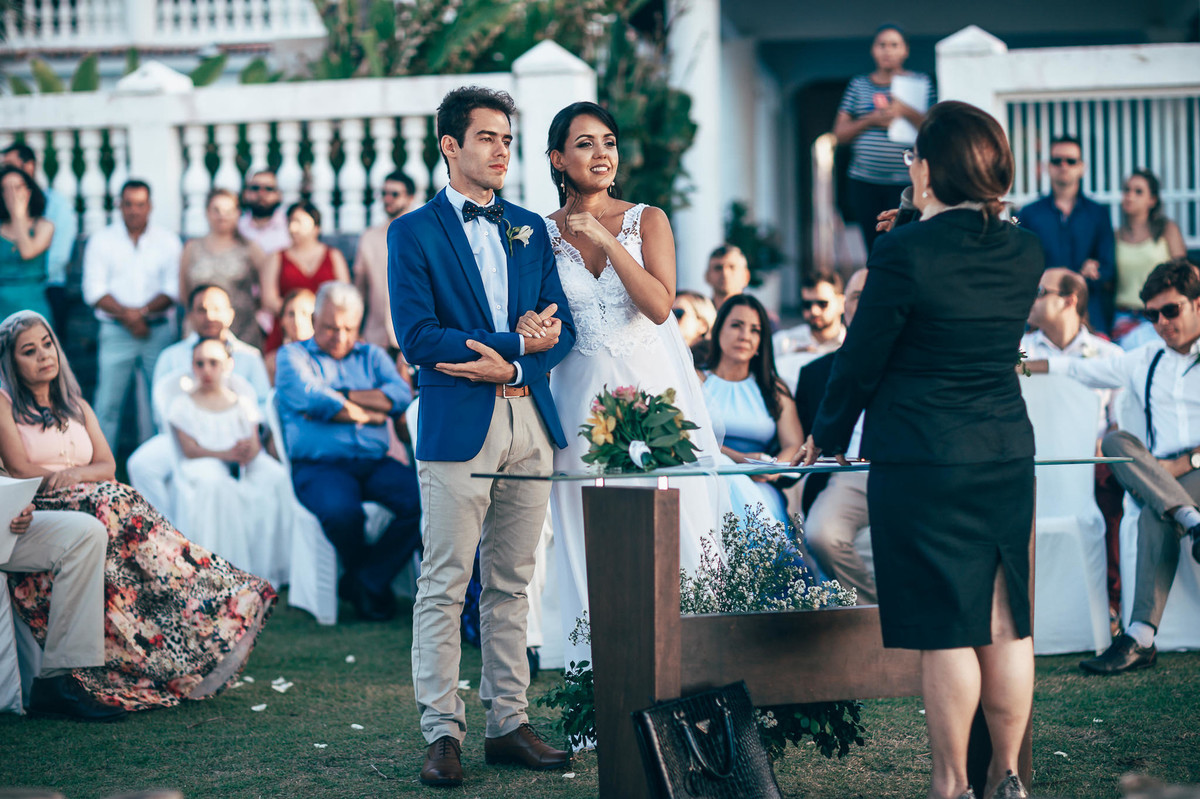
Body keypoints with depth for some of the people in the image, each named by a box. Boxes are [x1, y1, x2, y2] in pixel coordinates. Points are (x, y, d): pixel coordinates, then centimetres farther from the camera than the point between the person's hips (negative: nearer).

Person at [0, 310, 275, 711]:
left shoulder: (76, 407, 25)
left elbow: (107, 466, 12)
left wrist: (73, 474, -10)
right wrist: (86, 482, -7)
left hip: (87, 506, 5)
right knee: (110, 502, -33)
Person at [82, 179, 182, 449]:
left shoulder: (168, 241, 8)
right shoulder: (101, 240, 6)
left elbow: (173, 289, 1)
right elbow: (94, 290, -1)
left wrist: (143, 311, -16)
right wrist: (126, 315, -14)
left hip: (158, 331, 1)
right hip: (116, 332, -1)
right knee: (108, 402, -6)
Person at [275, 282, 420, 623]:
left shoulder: (371, 356, 24)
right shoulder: (293, 355, 13)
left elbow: (401, 395, 4)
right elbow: (310, 397, -8)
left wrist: (342, 398, -4)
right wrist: (370, 413, 0)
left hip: (375, 463, 4)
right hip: (319, 466, -4)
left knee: (424, 499, -26)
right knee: (340, 510, -37)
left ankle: (368, 580, -13)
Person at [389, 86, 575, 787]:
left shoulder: (530, 229, 16)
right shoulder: (414, 232, 1)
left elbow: (561, 328, 11)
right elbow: (418, 336, -9)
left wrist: (509, 367, -9)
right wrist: (517, 342, -9)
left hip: (530, 423, 5)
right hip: (458, 426, -5)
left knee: (512, 584, 9)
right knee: (445, 586, -4)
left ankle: (509, 724, 14)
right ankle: (442, 733, 0)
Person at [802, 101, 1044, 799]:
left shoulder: (904, 253, -14)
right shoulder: (1024, 251, 3)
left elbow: (861, 360, -7)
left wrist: (827, 436, 9)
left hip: (922, 460, -6)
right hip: (1009, 453, 6)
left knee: (945, 632, 0)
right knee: (1004, 623, 11)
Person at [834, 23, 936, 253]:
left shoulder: (920, 83, 8)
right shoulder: (859, 85, 13)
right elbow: (840, 134, 9)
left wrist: (906, 112, -18)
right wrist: (871, 120, -8)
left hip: (905, 182, -3)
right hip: (864, 183, 3)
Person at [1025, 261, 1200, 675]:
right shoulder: (1146, 361, 22)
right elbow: (1080, 369, 29)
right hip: (1157, 475, 5)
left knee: (1155, 516, -36)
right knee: (1116, 441, -27)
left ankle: (1140, 639, -42)